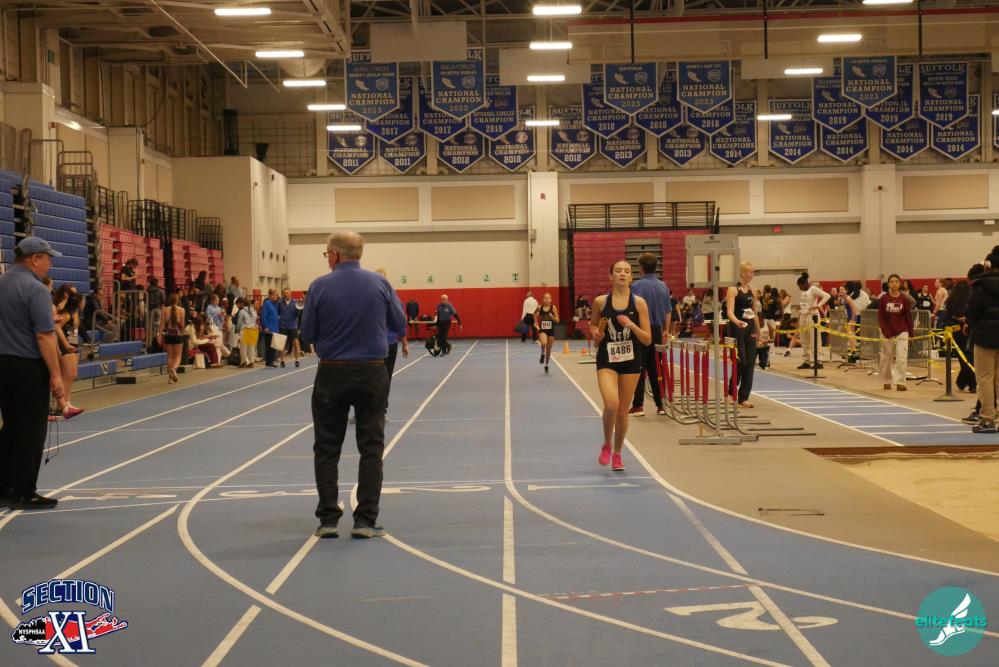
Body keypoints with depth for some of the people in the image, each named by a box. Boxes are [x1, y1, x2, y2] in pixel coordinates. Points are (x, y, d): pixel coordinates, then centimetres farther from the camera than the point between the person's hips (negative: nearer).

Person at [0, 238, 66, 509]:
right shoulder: (35, 289, -15)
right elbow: (44, 336, -20)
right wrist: (56, 374, -17)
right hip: (28, 366, -8)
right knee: (31, 431, 0)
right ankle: (24, 493, 3)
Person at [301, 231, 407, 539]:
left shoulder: (320, 286, -6)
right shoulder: (380, 284, -2)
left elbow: (308, 335, -3)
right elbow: (400, 327, 4)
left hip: (332, 375, -1)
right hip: (372, 374, 1)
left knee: (327, 449, 9)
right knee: (371, 448, 6)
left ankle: (328, 519, 9)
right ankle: (365, 520, 3)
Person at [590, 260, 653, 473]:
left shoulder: (639, 303, -2)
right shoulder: (601, 302, -2)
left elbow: (647, 340, -2)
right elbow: (592, 326, 16)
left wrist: (631, 325, -17)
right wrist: (596, 336, -6)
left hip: (631, 361, 1)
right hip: (607, 360, -1)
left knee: (623, 410, 8)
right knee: (611, 404, -22)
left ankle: (617, 453, 29)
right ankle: (606, 445, 5)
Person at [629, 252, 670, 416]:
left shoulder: (637, 285, -11)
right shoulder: (663, 286, 7)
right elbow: (668, 311, 12)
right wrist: (666, 331, 21)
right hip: (657, 330, 5)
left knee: (639, 369, 1)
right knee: (656, 368, 11)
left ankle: (638, 405, 2)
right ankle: (660, 405, 11)